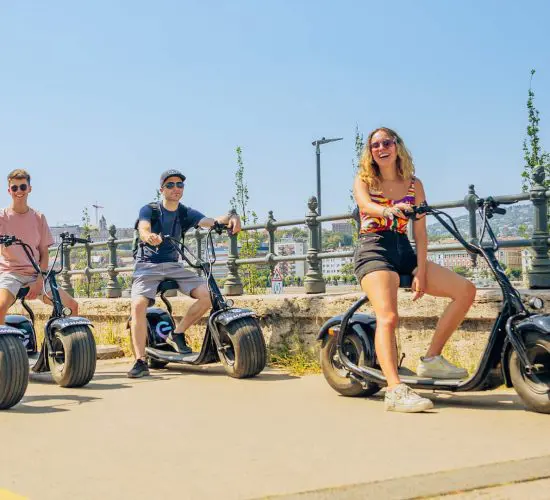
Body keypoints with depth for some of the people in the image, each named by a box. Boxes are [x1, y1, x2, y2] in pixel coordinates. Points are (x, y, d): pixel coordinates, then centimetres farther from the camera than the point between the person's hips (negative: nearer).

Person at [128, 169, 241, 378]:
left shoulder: (186, 213, 7)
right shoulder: (149, 210, -2)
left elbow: (210, 221, -10)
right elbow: (143, 229, -23)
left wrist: (230, 217, -32)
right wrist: (149, 236, -48)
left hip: (173, 265, 3)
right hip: (148, 265, -3)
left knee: (207, 294, -17)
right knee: (138, 304, -28)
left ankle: (177, 334, 1)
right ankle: (140, 361, -23)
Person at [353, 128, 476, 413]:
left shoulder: (414, 185, 14)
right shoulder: (363, 180, 8)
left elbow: (420, 232, 6)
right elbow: (365, 204, -17)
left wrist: (421, 272, -7)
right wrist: (388, 210, -41)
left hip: (404, 252, 4)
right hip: (374, 251, -4)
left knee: (466, 290, -10)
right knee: (388, 317, -28)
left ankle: (432, 359, -4)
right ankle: (395, 390, -39)